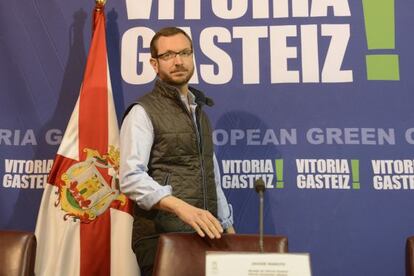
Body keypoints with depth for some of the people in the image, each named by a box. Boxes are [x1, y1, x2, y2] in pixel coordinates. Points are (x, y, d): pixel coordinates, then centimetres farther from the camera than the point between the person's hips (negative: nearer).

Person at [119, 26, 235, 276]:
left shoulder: (198, 109, 15)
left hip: (204, 234, 7)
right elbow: (131, 178, -19)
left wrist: (227, 225, 14)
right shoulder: (143, 112, -8)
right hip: (161, 237, -6)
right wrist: (182, 207, -32)